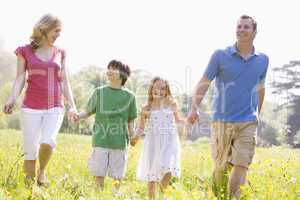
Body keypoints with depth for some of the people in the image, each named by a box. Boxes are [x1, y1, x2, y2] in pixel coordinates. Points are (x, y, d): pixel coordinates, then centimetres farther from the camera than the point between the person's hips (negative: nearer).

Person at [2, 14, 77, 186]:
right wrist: (12, 99, -19)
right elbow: (20, 79, -1)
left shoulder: (60, 53, 11)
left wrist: (72, 106, 1)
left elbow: (64, 82, 12)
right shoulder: (25, 51, 3)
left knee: (48, 142, -23)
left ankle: (42, 170, 5)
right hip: (31, 108, -1)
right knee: (31, 151, -3)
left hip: (55, 108, 1)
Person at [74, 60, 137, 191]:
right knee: (99, 174, 0)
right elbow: (88, 111, 10)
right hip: (100, 141, 0)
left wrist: (133, 136, -5)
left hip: (120, 142, 0)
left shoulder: (129, 96, 5)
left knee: (117, 176, 4)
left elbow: (130, 121, 9)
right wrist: (79, 116, -10)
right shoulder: (99, 92, 6)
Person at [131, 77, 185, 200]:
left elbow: (177, 120, 22)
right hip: (153, 143, 1)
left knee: (168, 170, -19)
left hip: (169, 142, -1)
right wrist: (136, 138, -8)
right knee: (151, 173, 4)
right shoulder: (146, 109, 3)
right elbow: (141, 127, 10)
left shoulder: (172, 105, 5)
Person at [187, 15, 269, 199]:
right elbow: (204, 83, -2)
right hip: (222, 121, -1)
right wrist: (194, 108, -16)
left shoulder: (263, 60, 7)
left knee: (241, 165, -11)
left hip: (248, 122, 1)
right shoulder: (220, 56, -1)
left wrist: (258, 113, 31)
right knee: (221, 166, 9)